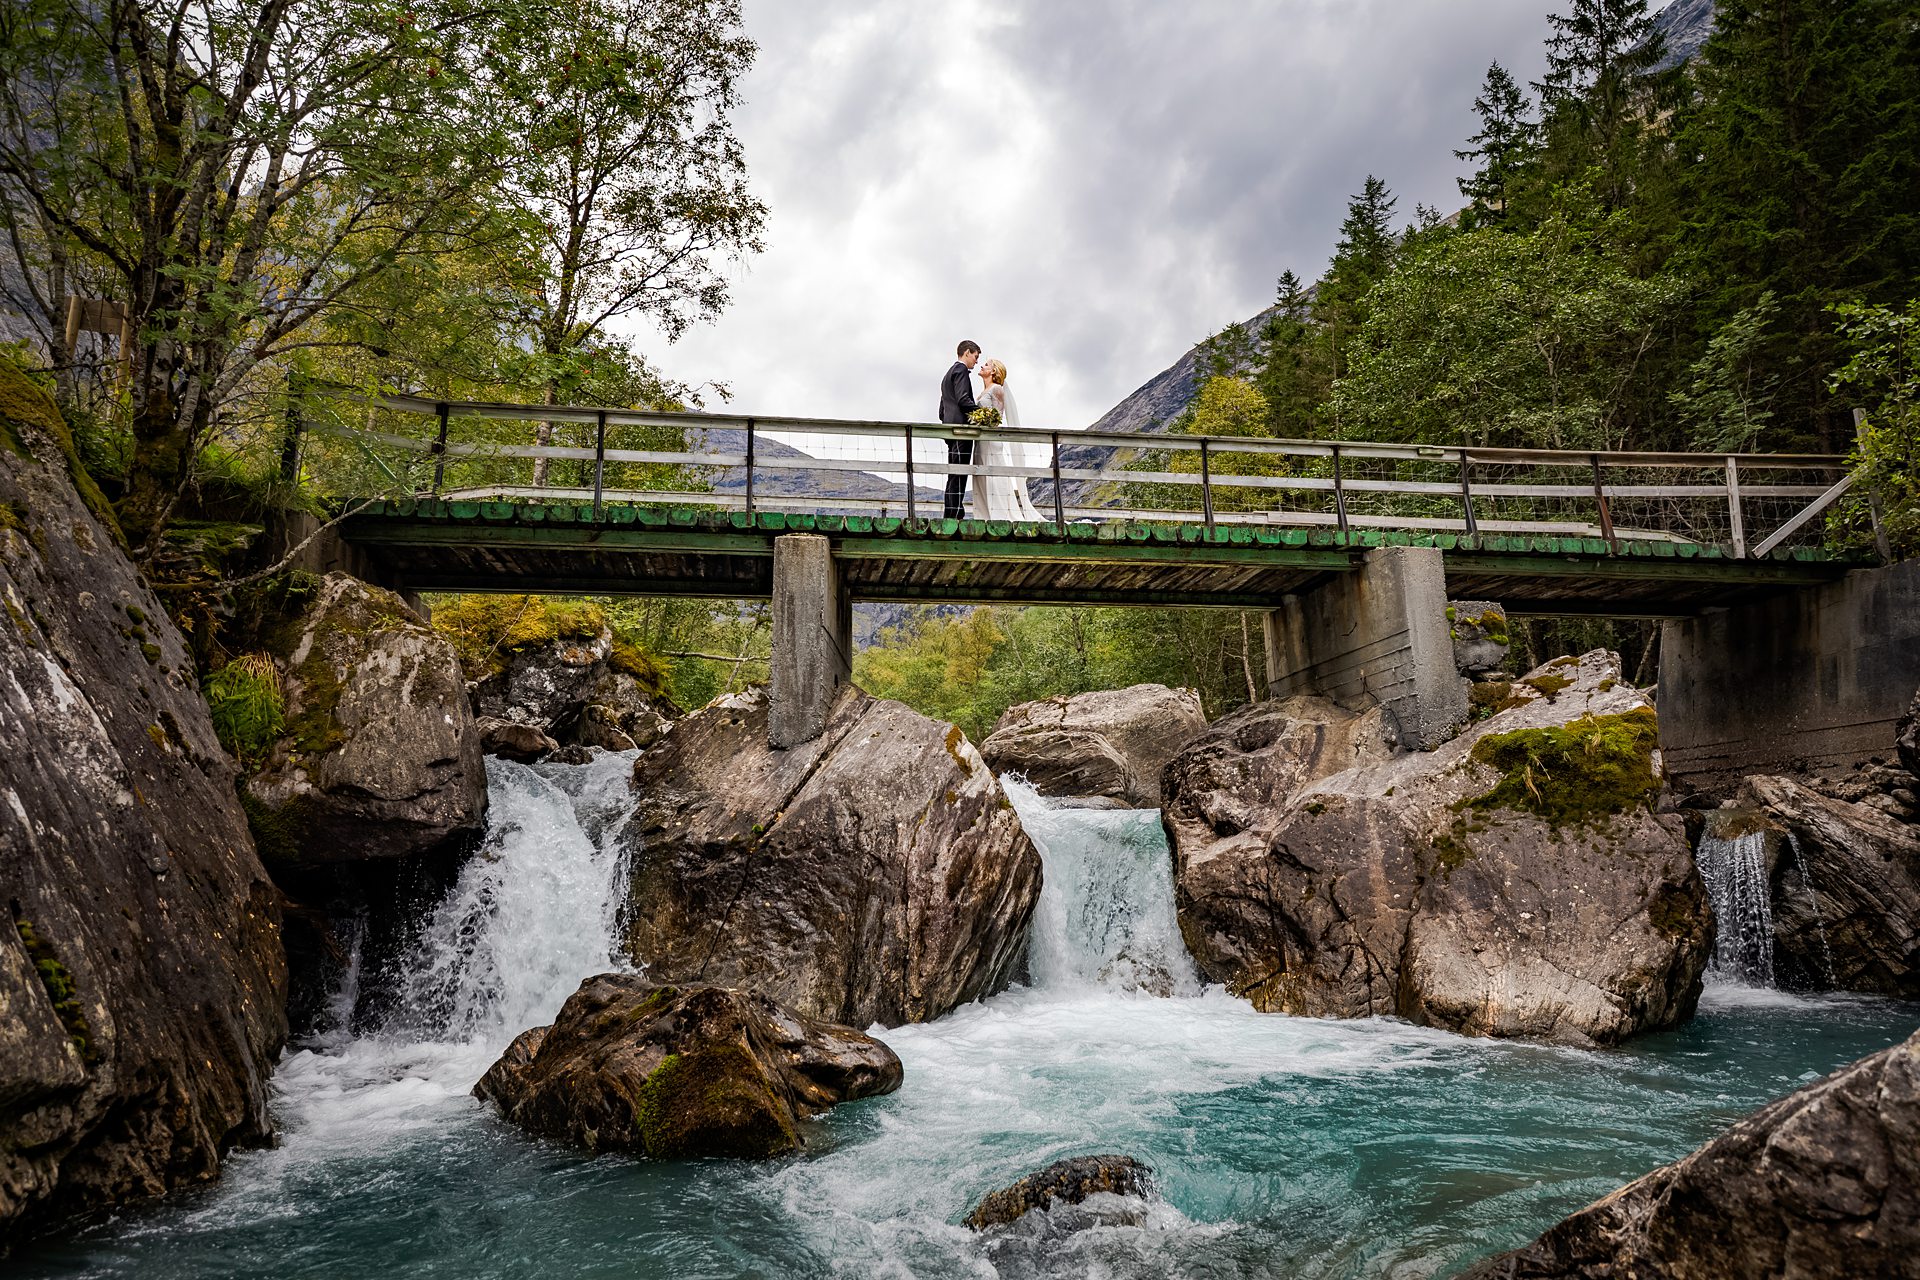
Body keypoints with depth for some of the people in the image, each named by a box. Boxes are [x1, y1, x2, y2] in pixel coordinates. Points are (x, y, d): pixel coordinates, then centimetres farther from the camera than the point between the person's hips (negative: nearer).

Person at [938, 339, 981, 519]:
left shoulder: (948, 374, 29)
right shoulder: (961, 370, -3)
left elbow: (942, 410, 27)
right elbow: (963, 399, -16)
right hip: (961, 426, -10)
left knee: (955, 476, 7)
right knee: (959, 475, -14)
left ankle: (950, 516, 5)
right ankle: (955, 516, -19)